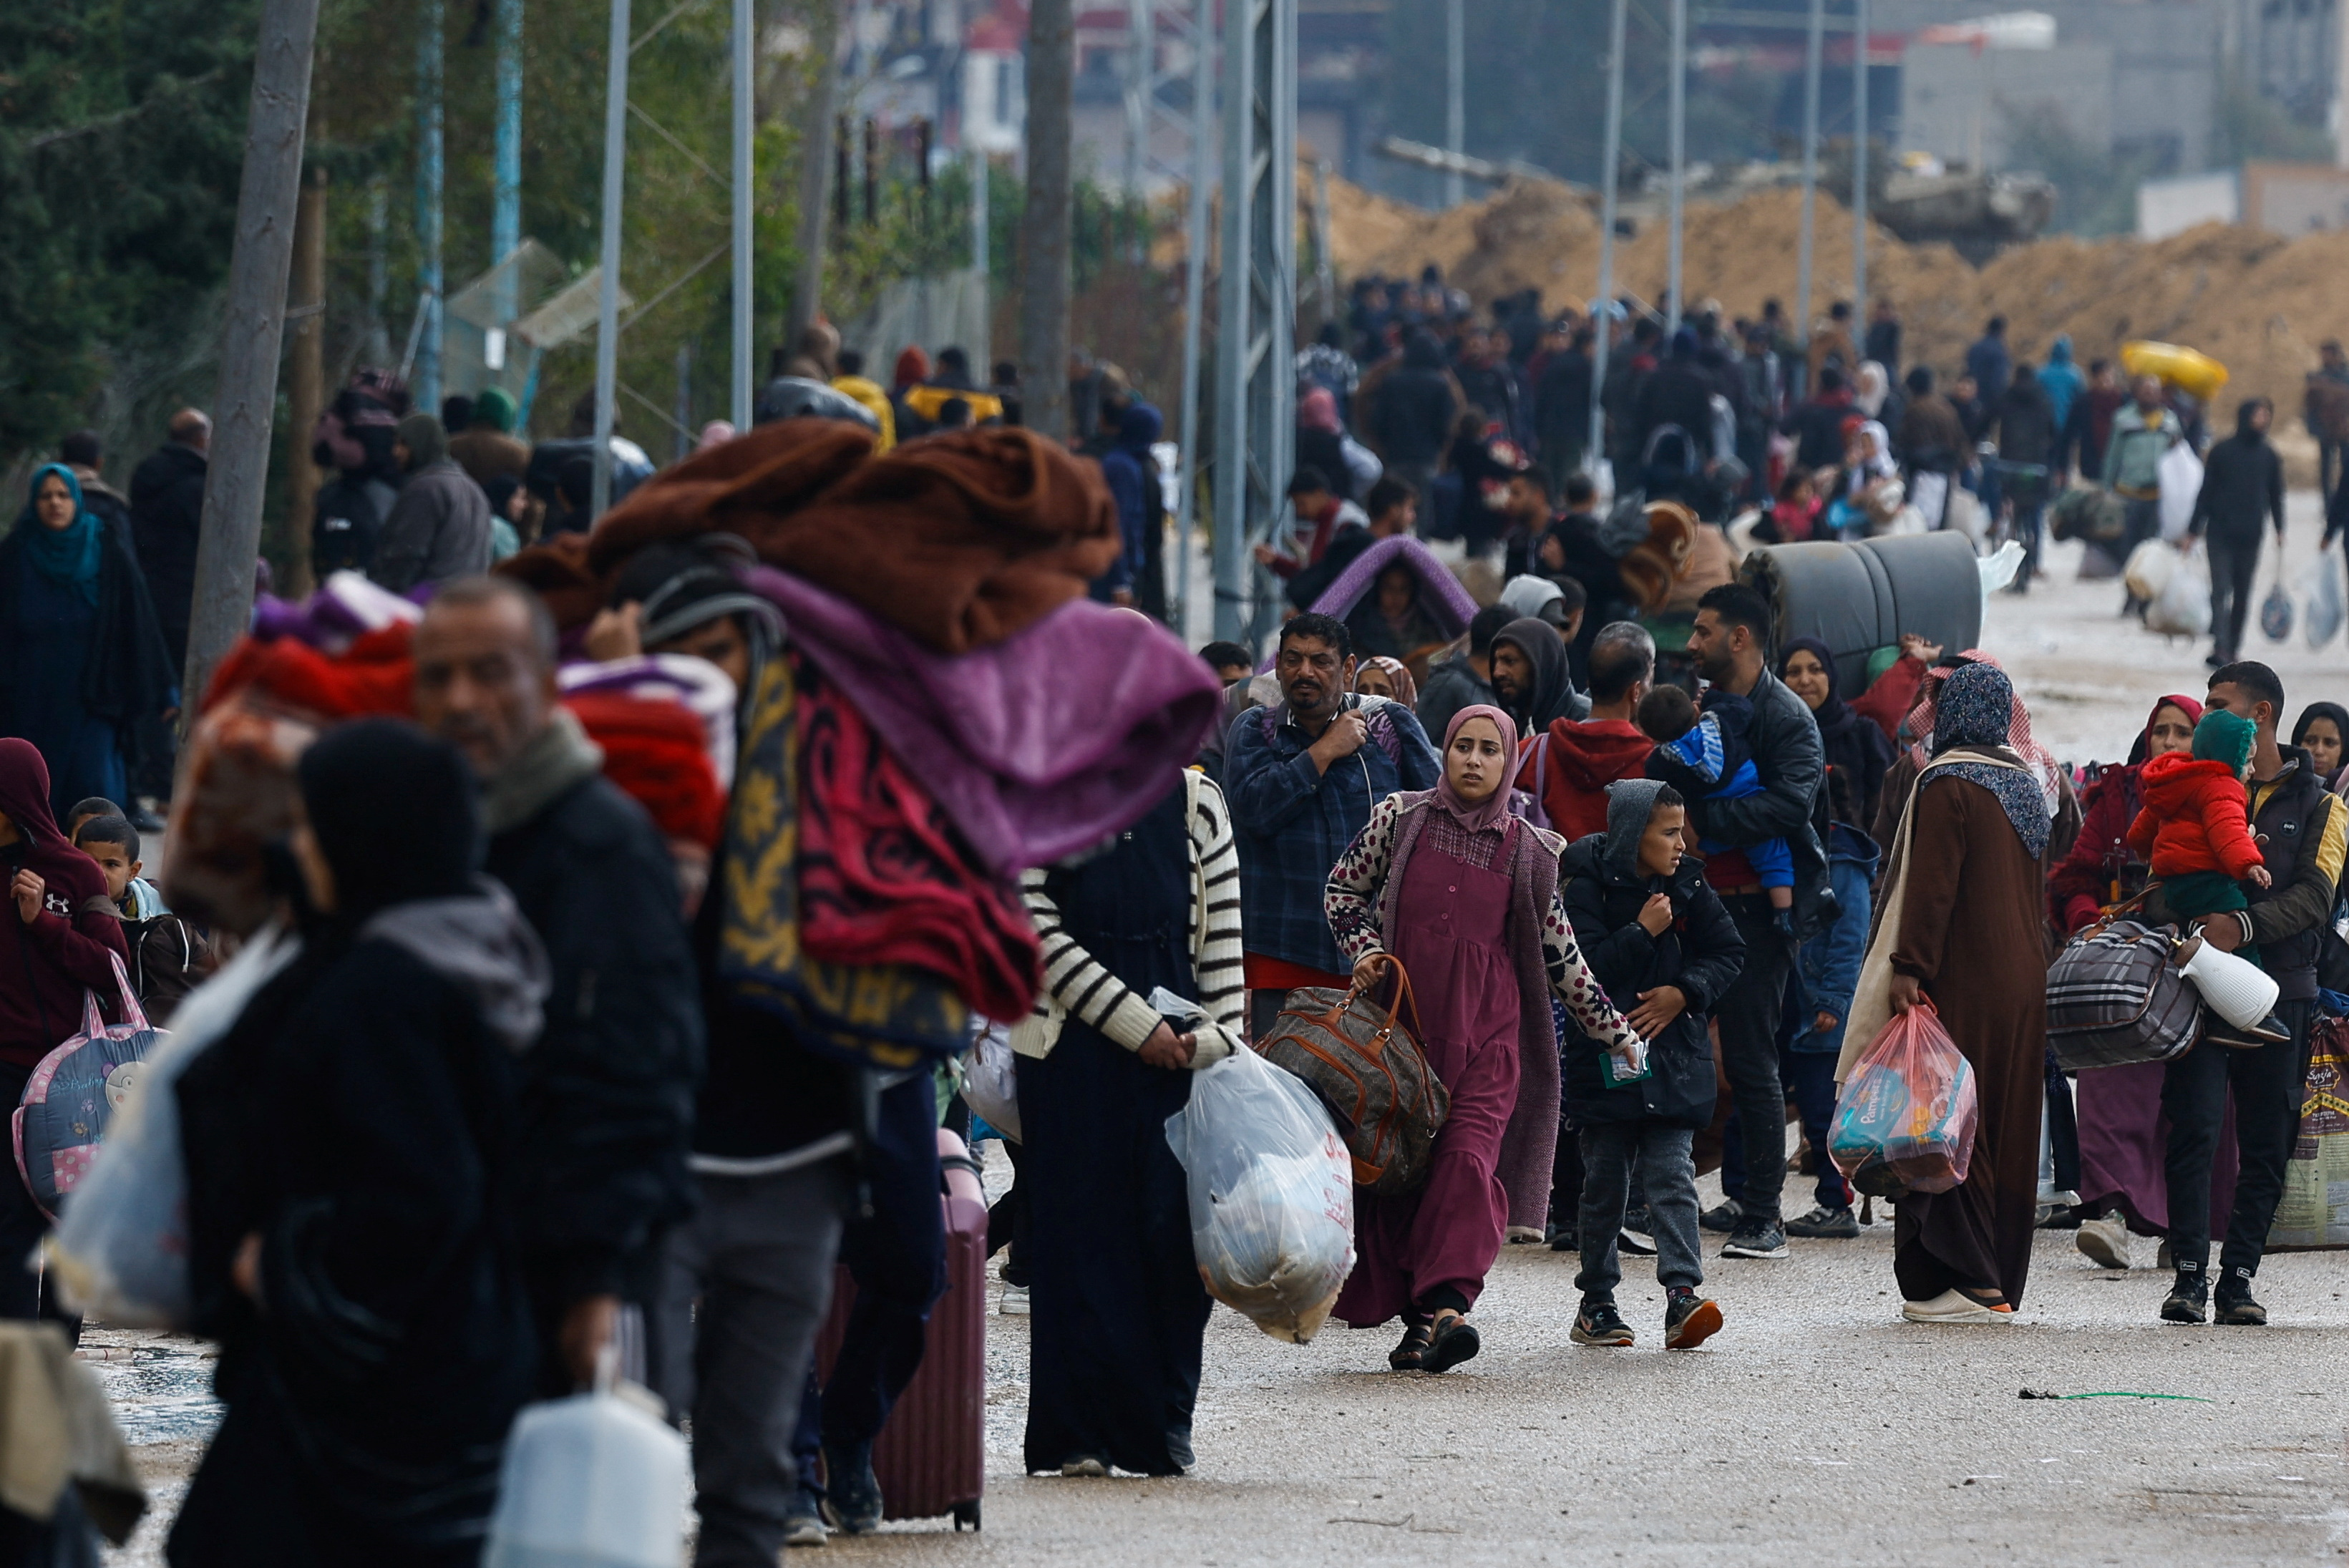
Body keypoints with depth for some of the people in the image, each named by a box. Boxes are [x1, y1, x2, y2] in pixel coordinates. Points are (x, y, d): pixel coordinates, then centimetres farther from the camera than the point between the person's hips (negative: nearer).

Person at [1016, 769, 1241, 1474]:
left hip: (1178, 1042, 2)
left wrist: (1217, 1033, -3)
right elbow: (1039, 933, -7)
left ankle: (1164, 1423, 9)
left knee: (1172, 1223, -1)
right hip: (1072, 1040, -2)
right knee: (1079, 1229, -2)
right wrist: (1135, 1025, -11)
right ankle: (1080, 1433, 3)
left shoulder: (1195, 802, 8)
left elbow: (1222, 933, 10)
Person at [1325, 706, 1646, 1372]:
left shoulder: (1530, 852, 9)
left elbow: (1559, 955, 15)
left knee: (1469, 1158, -18)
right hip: (1403, 1014, 1)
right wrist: (1365, 949, -2)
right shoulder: (1401, 818, 7)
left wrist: (1615, 1033, 14)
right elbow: (1342, 891, 16)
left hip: (1486, 1027, -1)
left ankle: (1447, 1306, -30)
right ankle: (1419, 1316, 2)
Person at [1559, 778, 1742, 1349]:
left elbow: (1728, 951, 11)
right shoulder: (1586, 887, -8)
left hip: (1674, 1058, 2)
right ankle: (1595, 1305, 15)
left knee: (1671, 1175, -9)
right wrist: (1642, 933, -17)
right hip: (1605, 1059, -2)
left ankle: (1682, 1295, -18)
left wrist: (1684, 992, -5)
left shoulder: (1687, 885, 5)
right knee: (1605, 1180, 6)